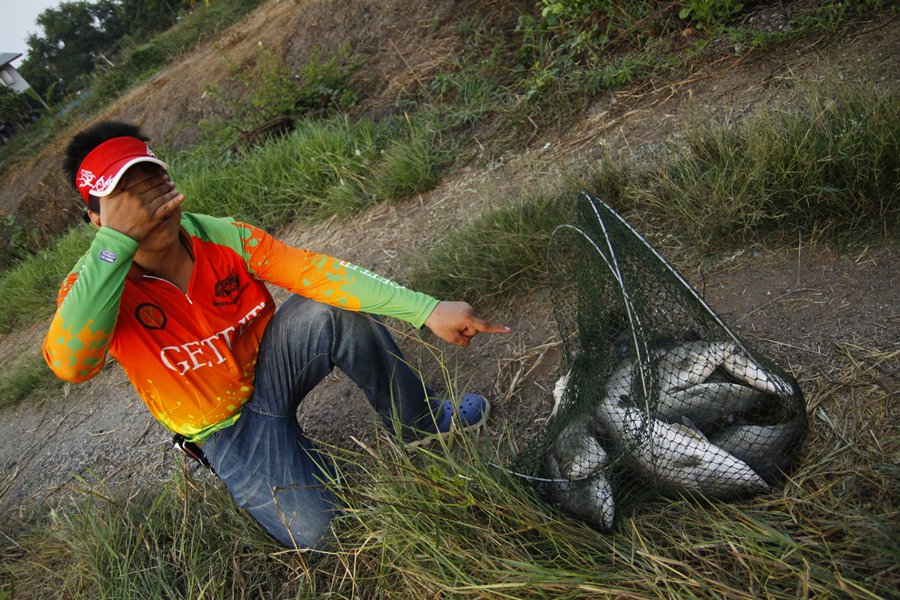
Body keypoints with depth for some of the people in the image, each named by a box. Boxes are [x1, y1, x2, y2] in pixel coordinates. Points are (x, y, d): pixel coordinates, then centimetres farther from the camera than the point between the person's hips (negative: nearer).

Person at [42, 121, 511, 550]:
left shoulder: (222, 235, -15)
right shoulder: (94, 284, -20)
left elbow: (314, 272, -24)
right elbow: (69, 364, -40)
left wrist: (427, 310, -32)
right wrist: (117, 239, -41)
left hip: (270, 369, 3)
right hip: (225, 427, -2)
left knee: (329, 309, -27)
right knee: (319, 533, -21)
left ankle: (421, 424, -6)